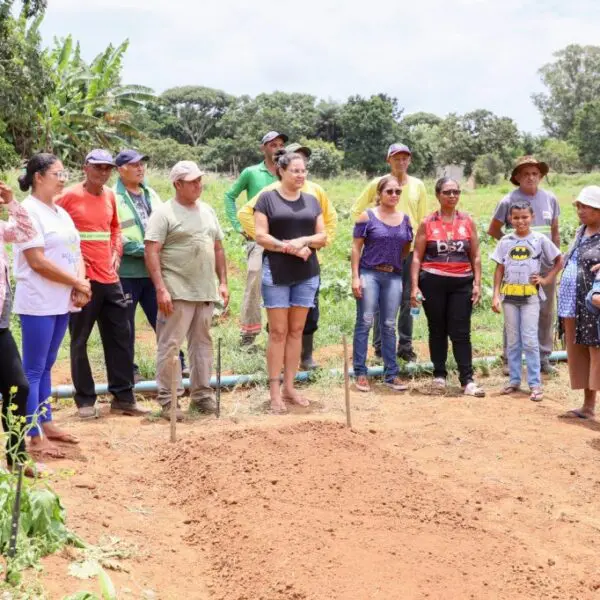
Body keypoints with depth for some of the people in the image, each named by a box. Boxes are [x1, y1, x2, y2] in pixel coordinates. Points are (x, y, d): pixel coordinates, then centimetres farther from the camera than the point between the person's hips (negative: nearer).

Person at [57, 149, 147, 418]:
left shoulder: (110, 196, 11)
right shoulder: (69, 196, -7)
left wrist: (116, 253, 11)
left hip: (110, 279, 6)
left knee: (120, 337, 8)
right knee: (80, 340, 2)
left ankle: (123, 396, 16)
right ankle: (85, 400, 11)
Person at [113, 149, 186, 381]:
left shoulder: (151, 194, 14)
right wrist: (142, 249, -19)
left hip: (153, 270, 6)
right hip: (126, 272, -6)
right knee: (125, 324, 5)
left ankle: (176, 363, 20)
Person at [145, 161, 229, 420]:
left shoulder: (207, 211, 14)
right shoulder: (164, 213, -7)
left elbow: (218, 248, 19)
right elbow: (151, 252, -12)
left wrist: (223, 282, 12)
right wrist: (160, 289, -19)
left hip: (206, 291, 6)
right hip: (177, 292, -6)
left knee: (202, 343, 12)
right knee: (169, 345, -2)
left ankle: (201, 394, 22)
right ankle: (167, 400, 6)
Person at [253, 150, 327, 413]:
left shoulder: (312, 200, 11)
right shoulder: (267, 198, -1)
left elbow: (322, 236, 8)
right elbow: (261, 236, -8)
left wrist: (304, 240, -12)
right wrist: (289, 248, -16)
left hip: (307, 274, 4)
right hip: (276, 273, -4)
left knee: (296, 331, 8)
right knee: (278, 332, -2)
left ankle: (289, 387, 16)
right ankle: (275, 392, 3)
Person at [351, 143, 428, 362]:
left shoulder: (418, 186, 7)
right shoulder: (378, 184, 0)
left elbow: (423, 220, 11)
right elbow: (356, 211, 6)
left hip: (410, 249, 2)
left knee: (407, 300, 7)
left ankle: (405, 345, 16)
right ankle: (380, 346, 10)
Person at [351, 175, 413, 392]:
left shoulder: (404, 219, 11)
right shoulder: (367, 216, -2)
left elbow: (406, 249, 22)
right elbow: (356, 248, -4)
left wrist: (394, 261, 9)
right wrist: (355, 277, -10)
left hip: (394, 276, 4)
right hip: (369, 274, -4)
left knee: (389, 326, 7)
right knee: (365, 323, -4)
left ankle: (391, 373, 12)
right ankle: (360, 372, 2)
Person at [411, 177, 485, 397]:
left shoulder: (467, 222, 7)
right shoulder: (427, 223, 2)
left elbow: (475, 256, 9)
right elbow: (417, 257, 2)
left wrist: (477, 283, 1)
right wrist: (414, 286, -6)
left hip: (462, 283, 1)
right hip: (433, 282, -1)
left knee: (461, 332, -3)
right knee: (437, 330, 8)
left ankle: (467, 380, -3)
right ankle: (439, 375, 20)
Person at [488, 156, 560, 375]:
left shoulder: (550, 199, 6)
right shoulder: (509, 201, -4)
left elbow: (555, 232, 14)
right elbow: (493, 230, 5)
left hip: (545, 266, 3)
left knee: (545, 313, 8)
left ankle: (543, 358, 19)